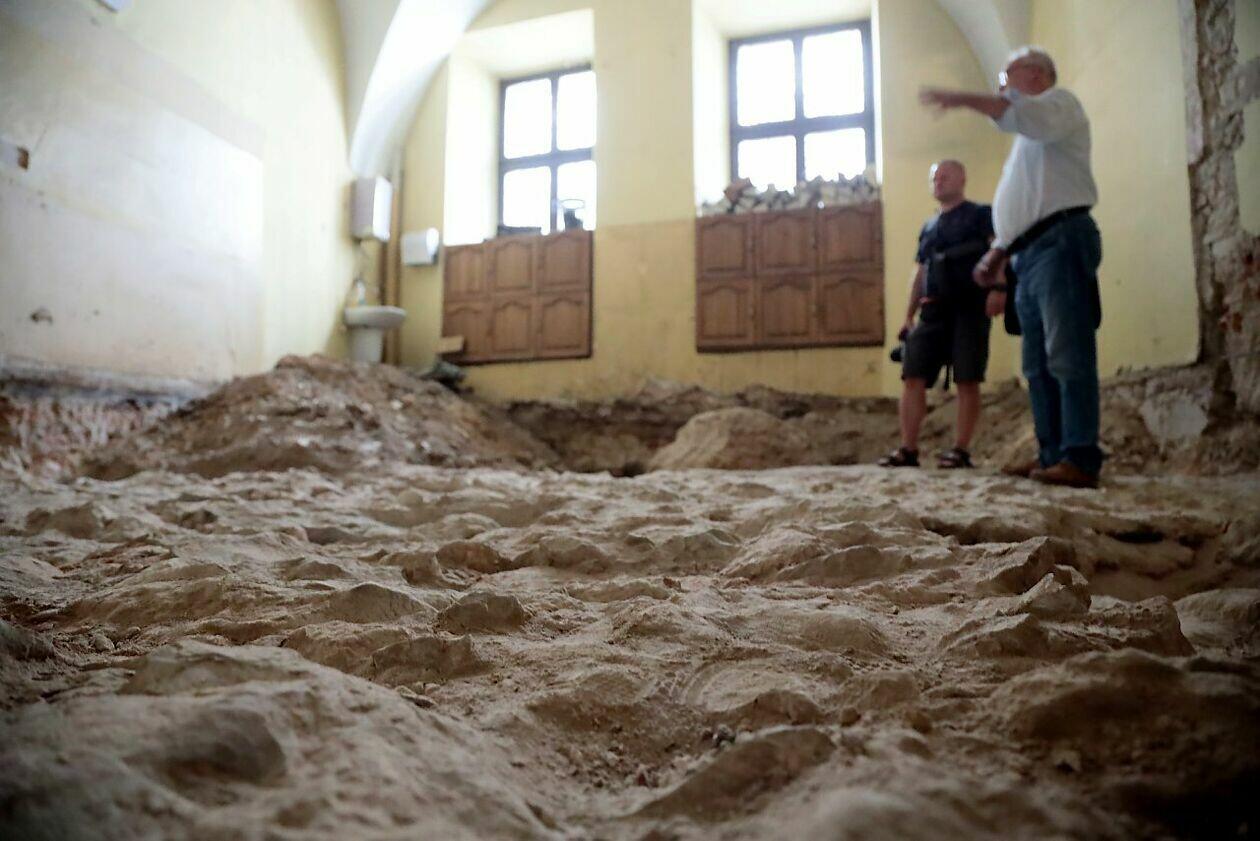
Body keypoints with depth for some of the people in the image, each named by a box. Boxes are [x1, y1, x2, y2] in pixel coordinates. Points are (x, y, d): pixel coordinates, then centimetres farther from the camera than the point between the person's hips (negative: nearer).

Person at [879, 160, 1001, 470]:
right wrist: (909, 315, 16)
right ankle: (908, 449, -1)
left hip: (969, 306, -5)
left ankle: (961, 450, -1)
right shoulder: (928, 227, 22)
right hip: (933, 310, 6)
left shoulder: (980, 215, 6)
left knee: (967, 381, -5)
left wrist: (996, 288, -23)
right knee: (912, 377, -3)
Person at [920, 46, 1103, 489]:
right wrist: (996, 255, 19)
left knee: (1068, 355, -16)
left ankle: (1080, 460, -19)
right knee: (1039, 364, 6)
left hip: (1059, 241, -10)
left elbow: (1031, 117, -19)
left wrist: (965, 99, -18)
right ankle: (1052, 454, 8)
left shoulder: (1059, 100, 8)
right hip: (1029, 254, 10)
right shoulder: (1027, 139, 33)